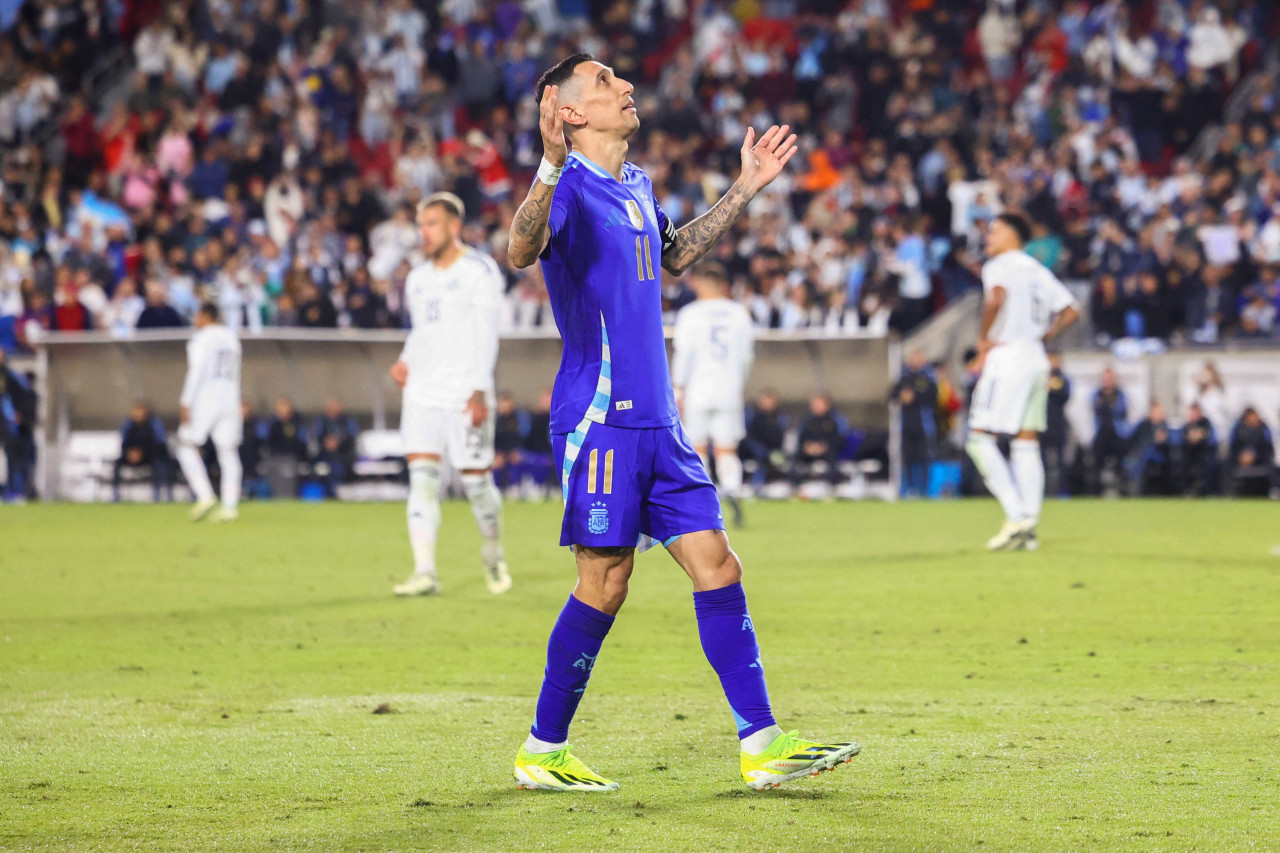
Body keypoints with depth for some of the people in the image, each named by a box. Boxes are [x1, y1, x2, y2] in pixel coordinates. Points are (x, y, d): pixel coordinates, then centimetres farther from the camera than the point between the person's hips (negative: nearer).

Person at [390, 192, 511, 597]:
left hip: (465, 392, -5)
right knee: (422, 476, -8)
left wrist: (479, 391, -19)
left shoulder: (478, 271, -6)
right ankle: (425, 572, -12)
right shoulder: (418, 280, 15)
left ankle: (493, 552, 27)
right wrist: (405, 361, 7)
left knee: (476, 478, 1)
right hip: (423, 391, 5)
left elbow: (486, 336, -11)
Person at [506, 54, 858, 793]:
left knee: (717, 565, 3)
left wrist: (745, 191, 31)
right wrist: (551, 167, -47)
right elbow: (521, 250, -32)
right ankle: (542, 753, 9)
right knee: (604, 585, -5)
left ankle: (763, 745, 4)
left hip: (656, 421, 8)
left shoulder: (636, 186, 15)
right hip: (599, 418, -8)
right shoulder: (570, 187, -11)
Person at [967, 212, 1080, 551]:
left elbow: (997, 296, -25)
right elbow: (1070, 310, 18)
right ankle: (1029, 528, 2)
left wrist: (984, 338, -14)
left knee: (980, 439, -4)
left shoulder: (999, 266, -4)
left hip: (1007, 359, -8)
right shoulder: (1038, 270, 18)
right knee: (1027, 444, 7)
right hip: (1036, 361, 8)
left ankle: (1017, 514, -15)